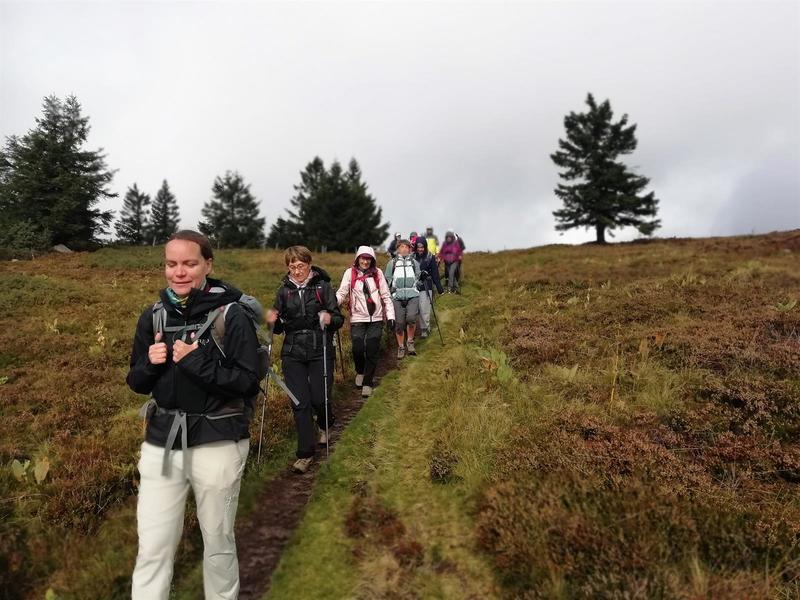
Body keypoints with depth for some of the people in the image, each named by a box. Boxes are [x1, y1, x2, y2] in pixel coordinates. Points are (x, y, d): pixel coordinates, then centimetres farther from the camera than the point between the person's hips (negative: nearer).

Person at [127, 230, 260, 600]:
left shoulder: (231, 315, -11)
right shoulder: (153, 316, 3)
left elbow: (248, 382, -14)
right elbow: (137, 383, 9)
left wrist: (197, 362, -24)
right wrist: (151, 364, -12)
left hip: (217, 444, -3)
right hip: (161, 443, 4)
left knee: (218, 542, 15)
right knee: (153, 548, 8)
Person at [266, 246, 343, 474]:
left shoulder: (323, 286, -2)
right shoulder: (284, 290, 7)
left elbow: (339, 319, -3)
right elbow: (280, 327, 13)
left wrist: (330, 319, -24)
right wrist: (273, 321, -9)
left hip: (320, 352, -2)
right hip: (293, 353, 2)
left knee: (319, 398, -2)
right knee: (300, 402, -2)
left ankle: (325, 425, 35)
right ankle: (305, 453, 11)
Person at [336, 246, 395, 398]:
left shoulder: (377, 273, 2)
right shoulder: (350, 273, -1)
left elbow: (386, 296, 5)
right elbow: (342, 293, -8)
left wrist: (390, 316, 0)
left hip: (376, 319, 1)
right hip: (358, 318, -1)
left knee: (372, 351, 0)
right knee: (358, 349, -8)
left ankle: (368, 383, 14)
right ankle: (360, 372, 25)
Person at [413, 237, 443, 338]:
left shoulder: (430, 257, -3)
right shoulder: (412, 257, 1)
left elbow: (435, 274, 0)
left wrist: (439, 288, -2)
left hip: (426, 287, -2)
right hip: (414, 287, 2)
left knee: (424, 310, -2)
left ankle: (425, 329, 16)